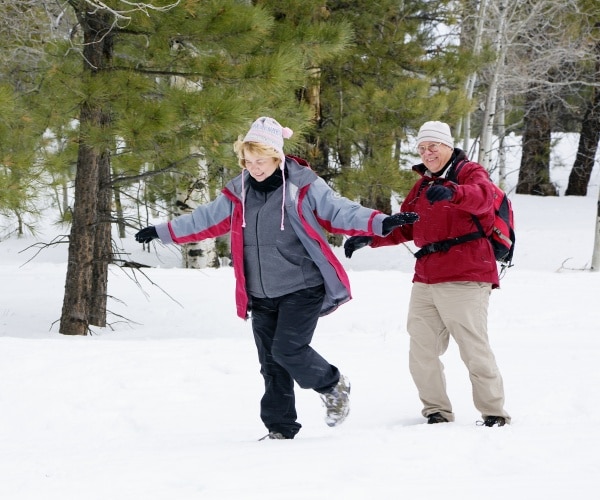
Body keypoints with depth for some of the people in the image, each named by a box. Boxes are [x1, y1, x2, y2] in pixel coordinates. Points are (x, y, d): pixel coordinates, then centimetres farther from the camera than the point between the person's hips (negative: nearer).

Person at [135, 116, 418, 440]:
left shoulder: (303, 186, -9)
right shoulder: (238, 193, 5)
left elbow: (340, 212, -13)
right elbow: (205, 220, 16)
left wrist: (381, 223, -28)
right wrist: (162, 232, 18)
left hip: (301, 289, -5)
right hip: (261, 297, 5)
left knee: (288, 349, -16)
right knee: (272, 364, 6)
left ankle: (333, 386, 10)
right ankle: (280, 428, 15)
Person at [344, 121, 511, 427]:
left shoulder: (470, 173, -1)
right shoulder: (422, 186, 21)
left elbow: (482, 197, -25)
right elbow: (404, 228, 26)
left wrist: (451, 192, -45)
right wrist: (369, 239, 11)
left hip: (464, 280, -7)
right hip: (425, 281, 7)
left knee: (474, 350, -9)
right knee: (421, 352, 5)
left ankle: (494, 413, -1)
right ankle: (437, 411, 15)